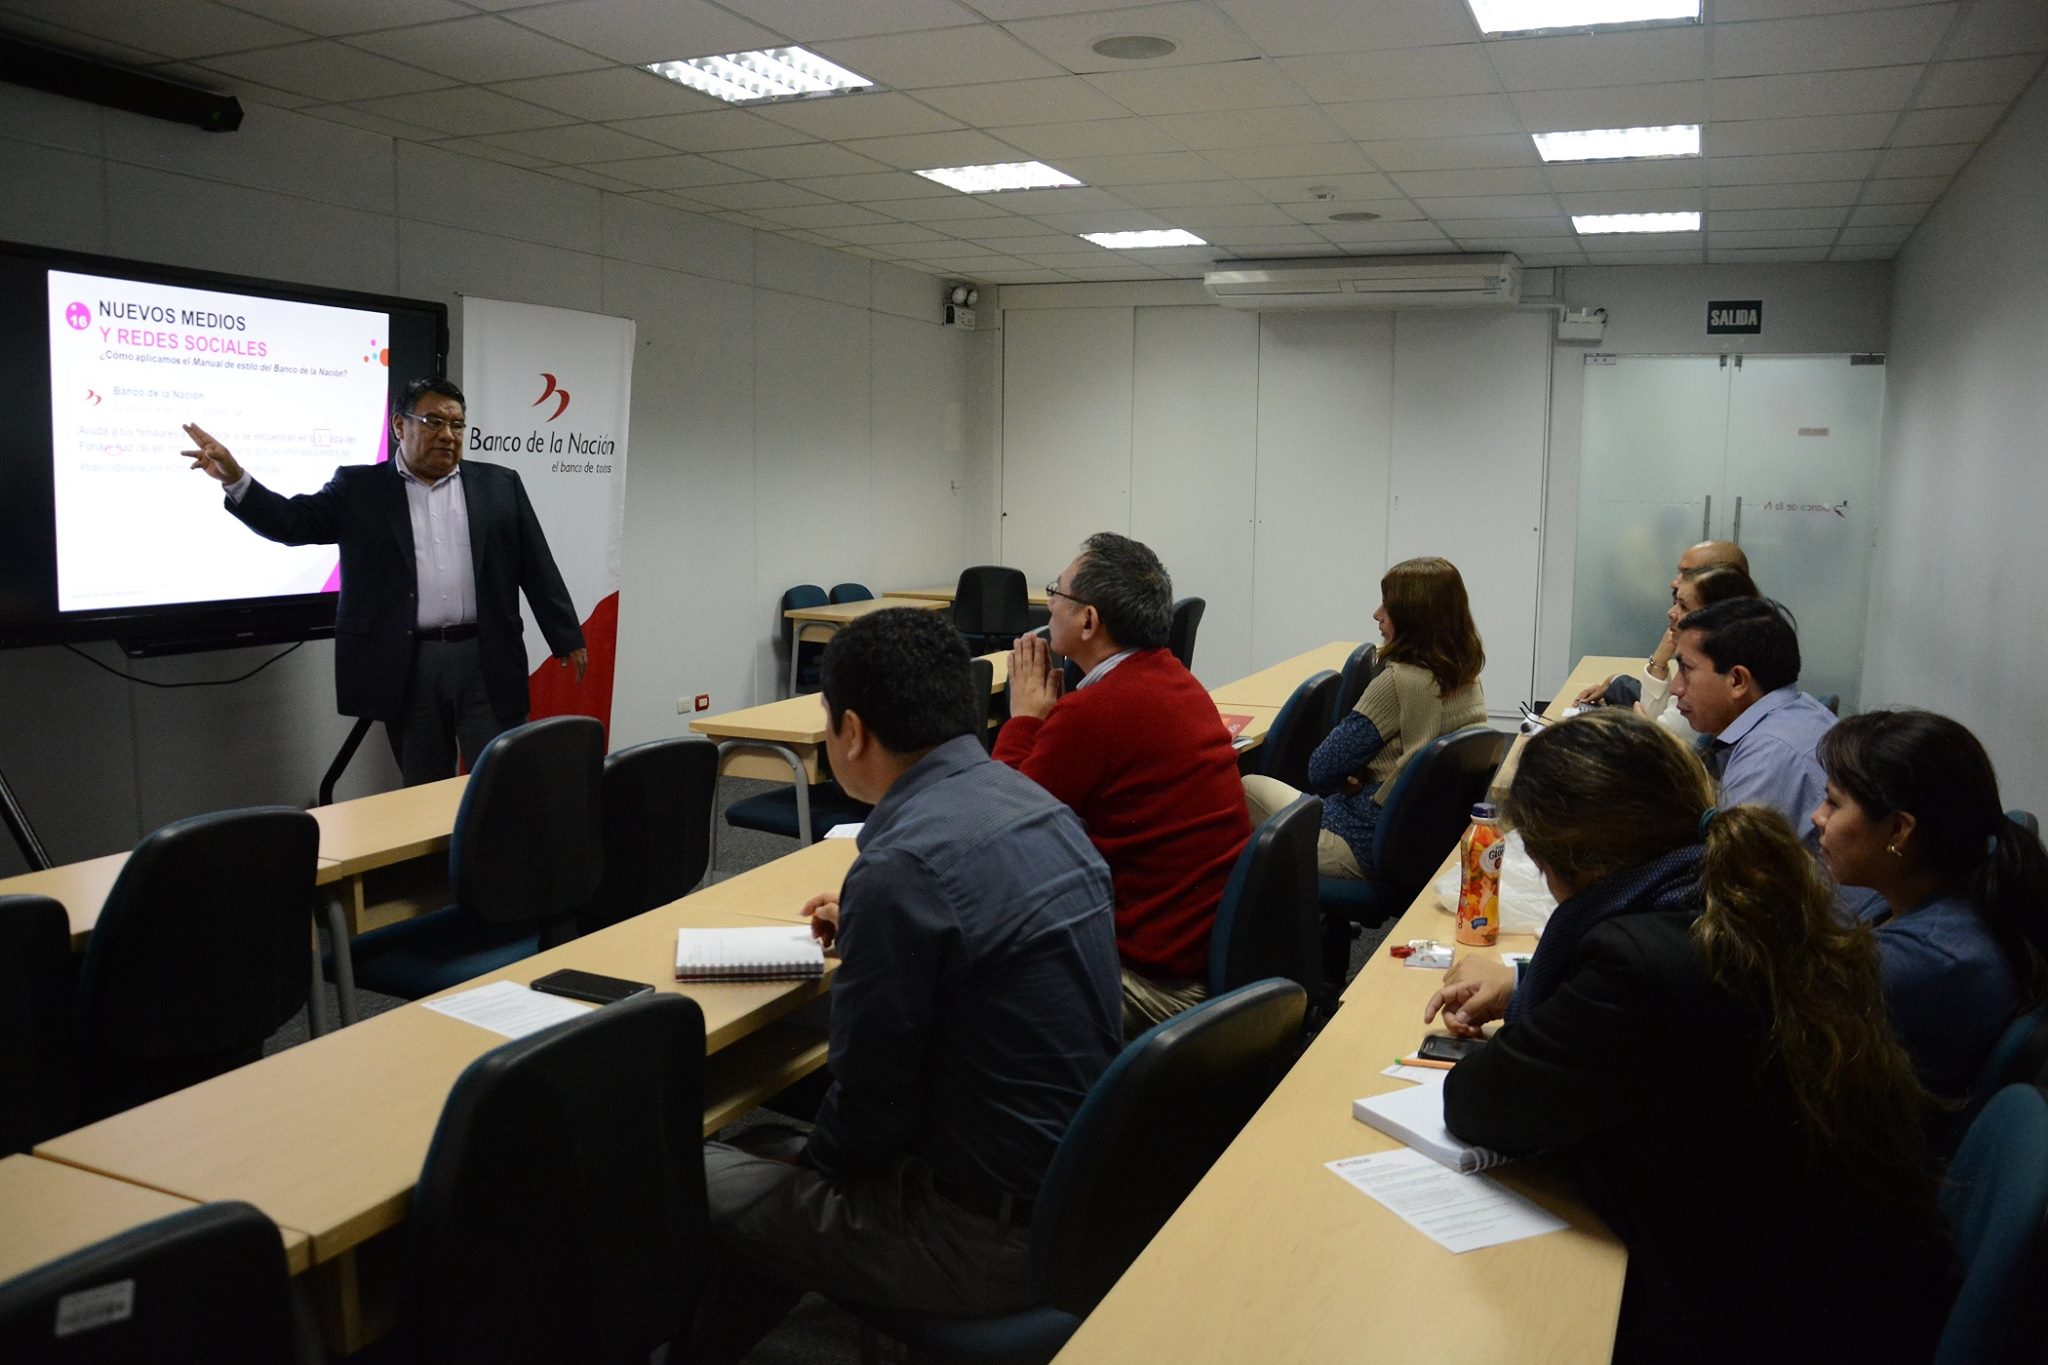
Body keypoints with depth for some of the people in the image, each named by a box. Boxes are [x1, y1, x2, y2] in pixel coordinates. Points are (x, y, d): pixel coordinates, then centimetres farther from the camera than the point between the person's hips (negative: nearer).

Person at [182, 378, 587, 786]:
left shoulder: (499, 485, 9)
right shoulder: (360, 488, 8)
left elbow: (538, 570, 8)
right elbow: (293, 522, 0)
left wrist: (567, 640, 4)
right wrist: (234, 477, -16)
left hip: (487, 661, 0)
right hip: (406, 666, 0)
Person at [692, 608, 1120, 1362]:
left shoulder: (903, 862, -24)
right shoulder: (1037, 806, 2)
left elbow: (871, 1107, -18)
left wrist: (810, 1159, 3)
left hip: (994, 1231, -8)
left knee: (695, 1182, 7)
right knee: (786, 1145, 24)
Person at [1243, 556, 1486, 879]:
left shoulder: (1399, 681, -23)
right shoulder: (1469, 682, 3)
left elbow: (1321, 770, -17)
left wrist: (1349, 780, 3)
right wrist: (1362, 778, 0)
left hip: (1366, 847, -9)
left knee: (1249, 787, 11)